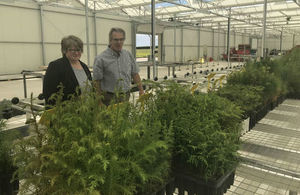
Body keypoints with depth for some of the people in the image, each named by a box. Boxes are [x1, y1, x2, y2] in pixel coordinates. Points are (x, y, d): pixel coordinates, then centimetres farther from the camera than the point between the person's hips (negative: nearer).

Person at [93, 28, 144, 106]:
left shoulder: (128, 55, 6)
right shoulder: (101, 59, -8)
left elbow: (135, 74, 13)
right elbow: (96, 80, -6)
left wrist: (141, 91, 11)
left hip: (126, 96, 4)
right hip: (109, 98, -4)